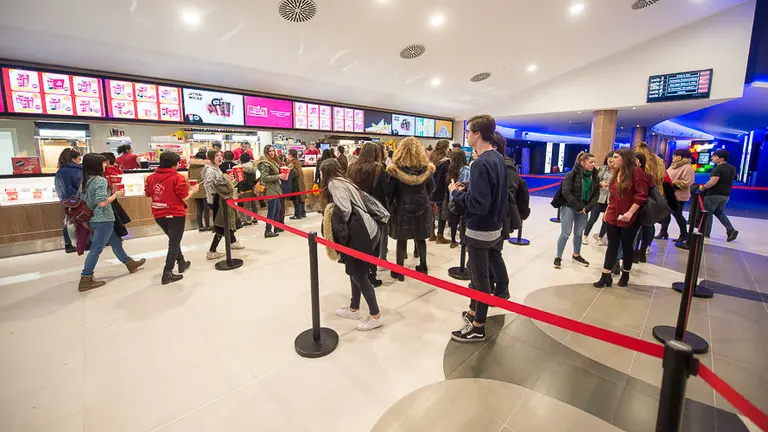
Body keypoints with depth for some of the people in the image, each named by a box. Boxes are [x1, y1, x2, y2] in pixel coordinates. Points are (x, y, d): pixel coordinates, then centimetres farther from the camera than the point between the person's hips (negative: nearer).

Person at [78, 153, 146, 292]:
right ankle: (86, 280, 4)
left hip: (93, 218, 9)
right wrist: (117, 194, -12)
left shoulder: (85, 180, 7)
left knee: (116, 242, 20)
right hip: (103, 219, -9)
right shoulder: (100, 180, -18)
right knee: (96, 249, -2)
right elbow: (102, 202, -24)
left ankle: (131, 264, 35)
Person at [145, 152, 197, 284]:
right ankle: (167, 274, 5)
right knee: (174, 243, 5)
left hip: (159, 215, 7)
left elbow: (147, 194, 13)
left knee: (173, 240, 25)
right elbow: (185, 197, -14)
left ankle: (181, 263, 39)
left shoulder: (151, 177, 2)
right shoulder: (177, 178, -16)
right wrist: (193, 190, 3)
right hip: (175, 215, -6)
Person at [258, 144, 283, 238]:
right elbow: (265, 177, -21)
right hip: (270, 190, -9)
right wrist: (278, 176, -22)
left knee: (277, 208, 14)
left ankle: (277, 228, 25)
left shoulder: (273, 161, 15)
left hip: (275, 189, 9)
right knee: (271, 211, -6)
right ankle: (268, 231, 1)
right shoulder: (264, 163, -13)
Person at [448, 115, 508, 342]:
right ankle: (474, 311, 41)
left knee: (480, 277, 4)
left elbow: (478, 204, -28)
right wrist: (466, 188, 6)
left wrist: (456, 192, -14)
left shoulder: (480, 163, -24)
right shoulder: (498, 158, 6)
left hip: (480, 231, -9)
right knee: (476, 270, 23)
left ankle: (478, 328, 21)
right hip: (494, 226, 9)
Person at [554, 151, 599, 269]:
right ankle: (558, 257, 5)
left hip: (584, 209, 5)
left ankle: (576, 255, 32)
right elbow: (566, 192, -17)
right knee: (565, 233, -6)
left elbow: (596, 195, 4)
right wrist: (578, 207, -17)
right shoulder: (572, 175, -11)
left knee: (579, 233, 14)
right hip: (569, 207, -5)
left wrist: (587, 208, -10)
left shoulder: (595, 177, 4)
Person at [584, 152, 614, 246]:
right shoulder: (601, 169, -1)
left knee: (606, 220, 10)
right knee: (593, 219, 4)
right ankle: (585, 236, 22)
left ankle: (600, 238, 30)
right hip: (599, 198, -1)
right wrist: (600, 183, -18)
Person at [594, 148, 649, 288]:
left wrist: (630, 212, -23)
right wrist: (608, 210, 15)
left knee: (627, 246, 9)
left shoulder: (637, 172, -11)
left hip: (629, 218, -6)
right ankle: (605, 276, 6)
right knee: (612, 246, 5)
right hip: (613, 216, 6)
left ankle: (625, 275, 27)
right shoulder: (616, 173, 11)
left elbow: (642, 195, -17)